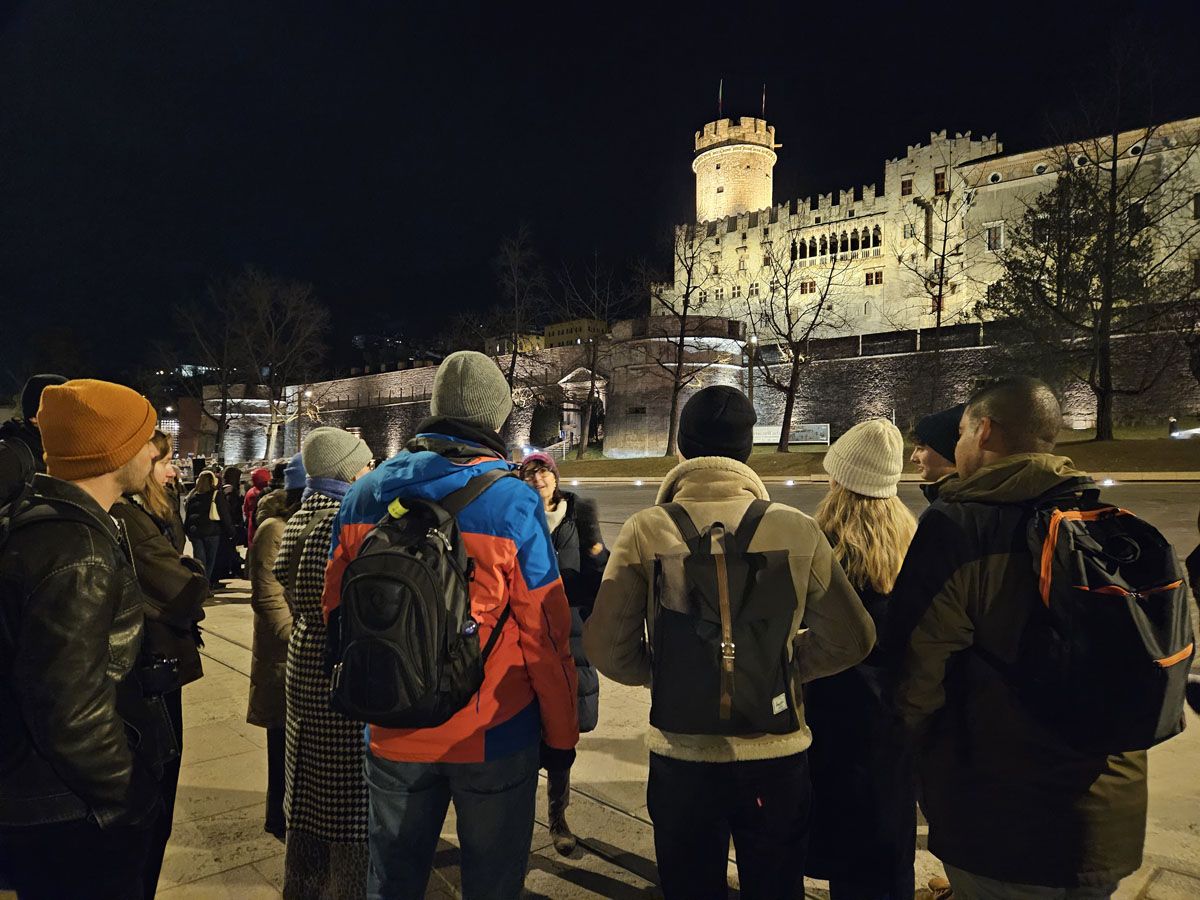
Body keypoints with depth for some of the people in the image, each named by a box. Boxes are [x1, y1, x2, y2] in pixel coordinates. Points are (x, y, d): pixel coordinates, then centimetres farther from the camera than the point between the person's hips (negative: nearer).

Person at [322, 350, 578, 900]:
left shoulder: (364, 496, -2)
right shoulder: (513, 502, -15)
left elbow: (336, 610, 6)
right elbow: (545, 633, -14)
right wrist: (561, 733, -1)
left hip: (394, 736, 4)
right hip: (495, 736, -3)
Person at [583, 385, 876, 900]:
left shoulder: (645, 532, -12)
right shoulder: (797, 530, -10)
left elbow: (608, 648, -11)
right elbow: (850, 639, -4)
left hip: (683, 755, -1)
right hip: (778, 755, 1)